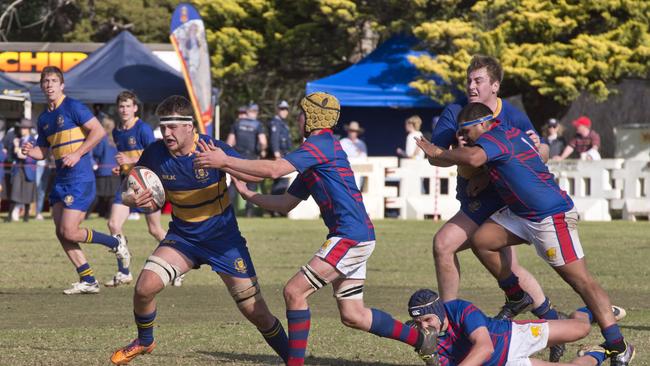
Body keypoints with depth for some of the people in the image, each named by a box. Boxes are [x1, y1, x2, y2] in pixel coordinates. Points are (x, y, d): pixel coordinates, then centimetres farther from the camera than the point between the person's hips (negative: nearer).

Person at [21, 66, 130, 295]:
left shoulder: (72, 107, -8)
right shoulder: (44, 118, 15)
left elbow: (98, 131, -14)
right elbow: (42, 151, 21)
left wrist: (77, 154, -17)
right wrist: (31, 151, -1)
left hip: (80, 178, -8)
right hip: (61, 180, 8)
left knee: (69, 232, -13)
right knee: (61, 232, 2)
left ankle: (116, 244, 7)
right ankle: (87, 281, 8)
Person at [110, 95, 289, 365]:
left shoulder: (212, 148, -20)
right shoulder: (155, 154, -12)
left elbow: (254, 175, -27)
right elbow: (131, 193, 1)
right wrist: (133, 200, -24)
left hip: (223, 238, -2)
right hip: (182, 236, 2)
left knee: (255, 311, -3)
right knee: (144, 287, -17)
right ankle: (144, 341, 12)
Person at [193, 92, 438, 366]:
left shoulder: (321, 144, -10)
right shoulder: (313, 160, 20)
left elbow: (274, 169, -22)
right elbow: (286, 204, 22)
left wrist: (226, 161, -16)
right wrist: (245, 193, 14)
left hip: (351, 237, -10)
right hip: (357, 238, 10)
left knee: (294, 291, -13)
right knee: (352, 315, 12)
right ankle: (421, 340, 21)